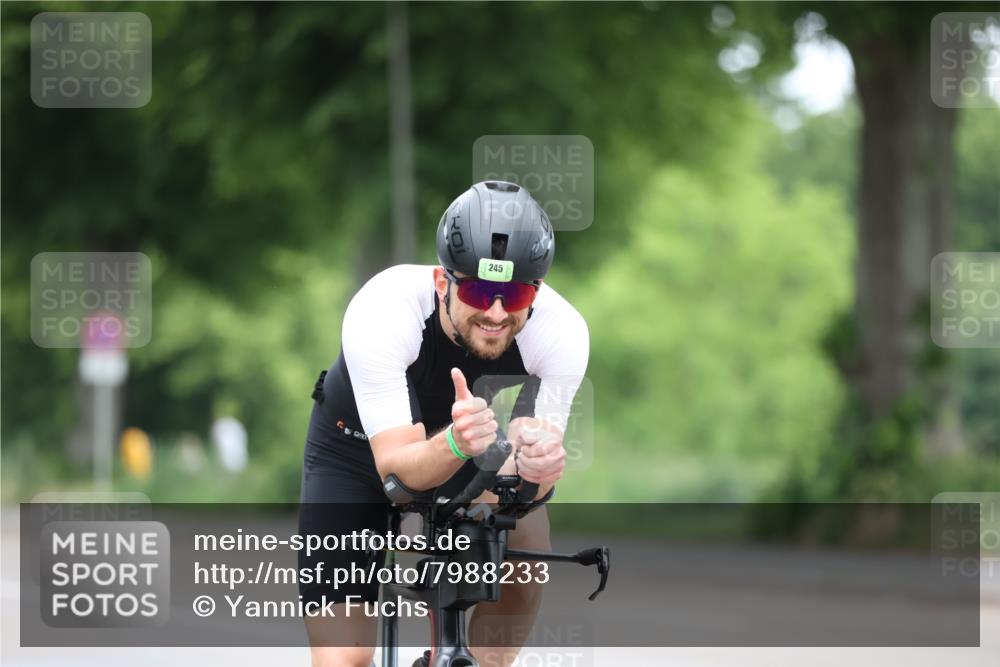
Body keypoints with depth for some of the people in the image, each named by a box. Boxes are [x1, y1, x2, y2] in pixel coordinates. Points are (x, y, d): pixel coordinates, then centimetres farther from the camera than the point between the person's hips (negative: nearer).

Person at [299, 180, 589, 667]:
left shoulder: (561, 331, -30)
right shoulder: (380, 312, -37)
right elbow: (396, 465, -39)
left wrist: (533, 464, -57)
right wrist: (457, 444, -60)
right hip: (359, 452, -2)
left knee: (526, 538, -30)